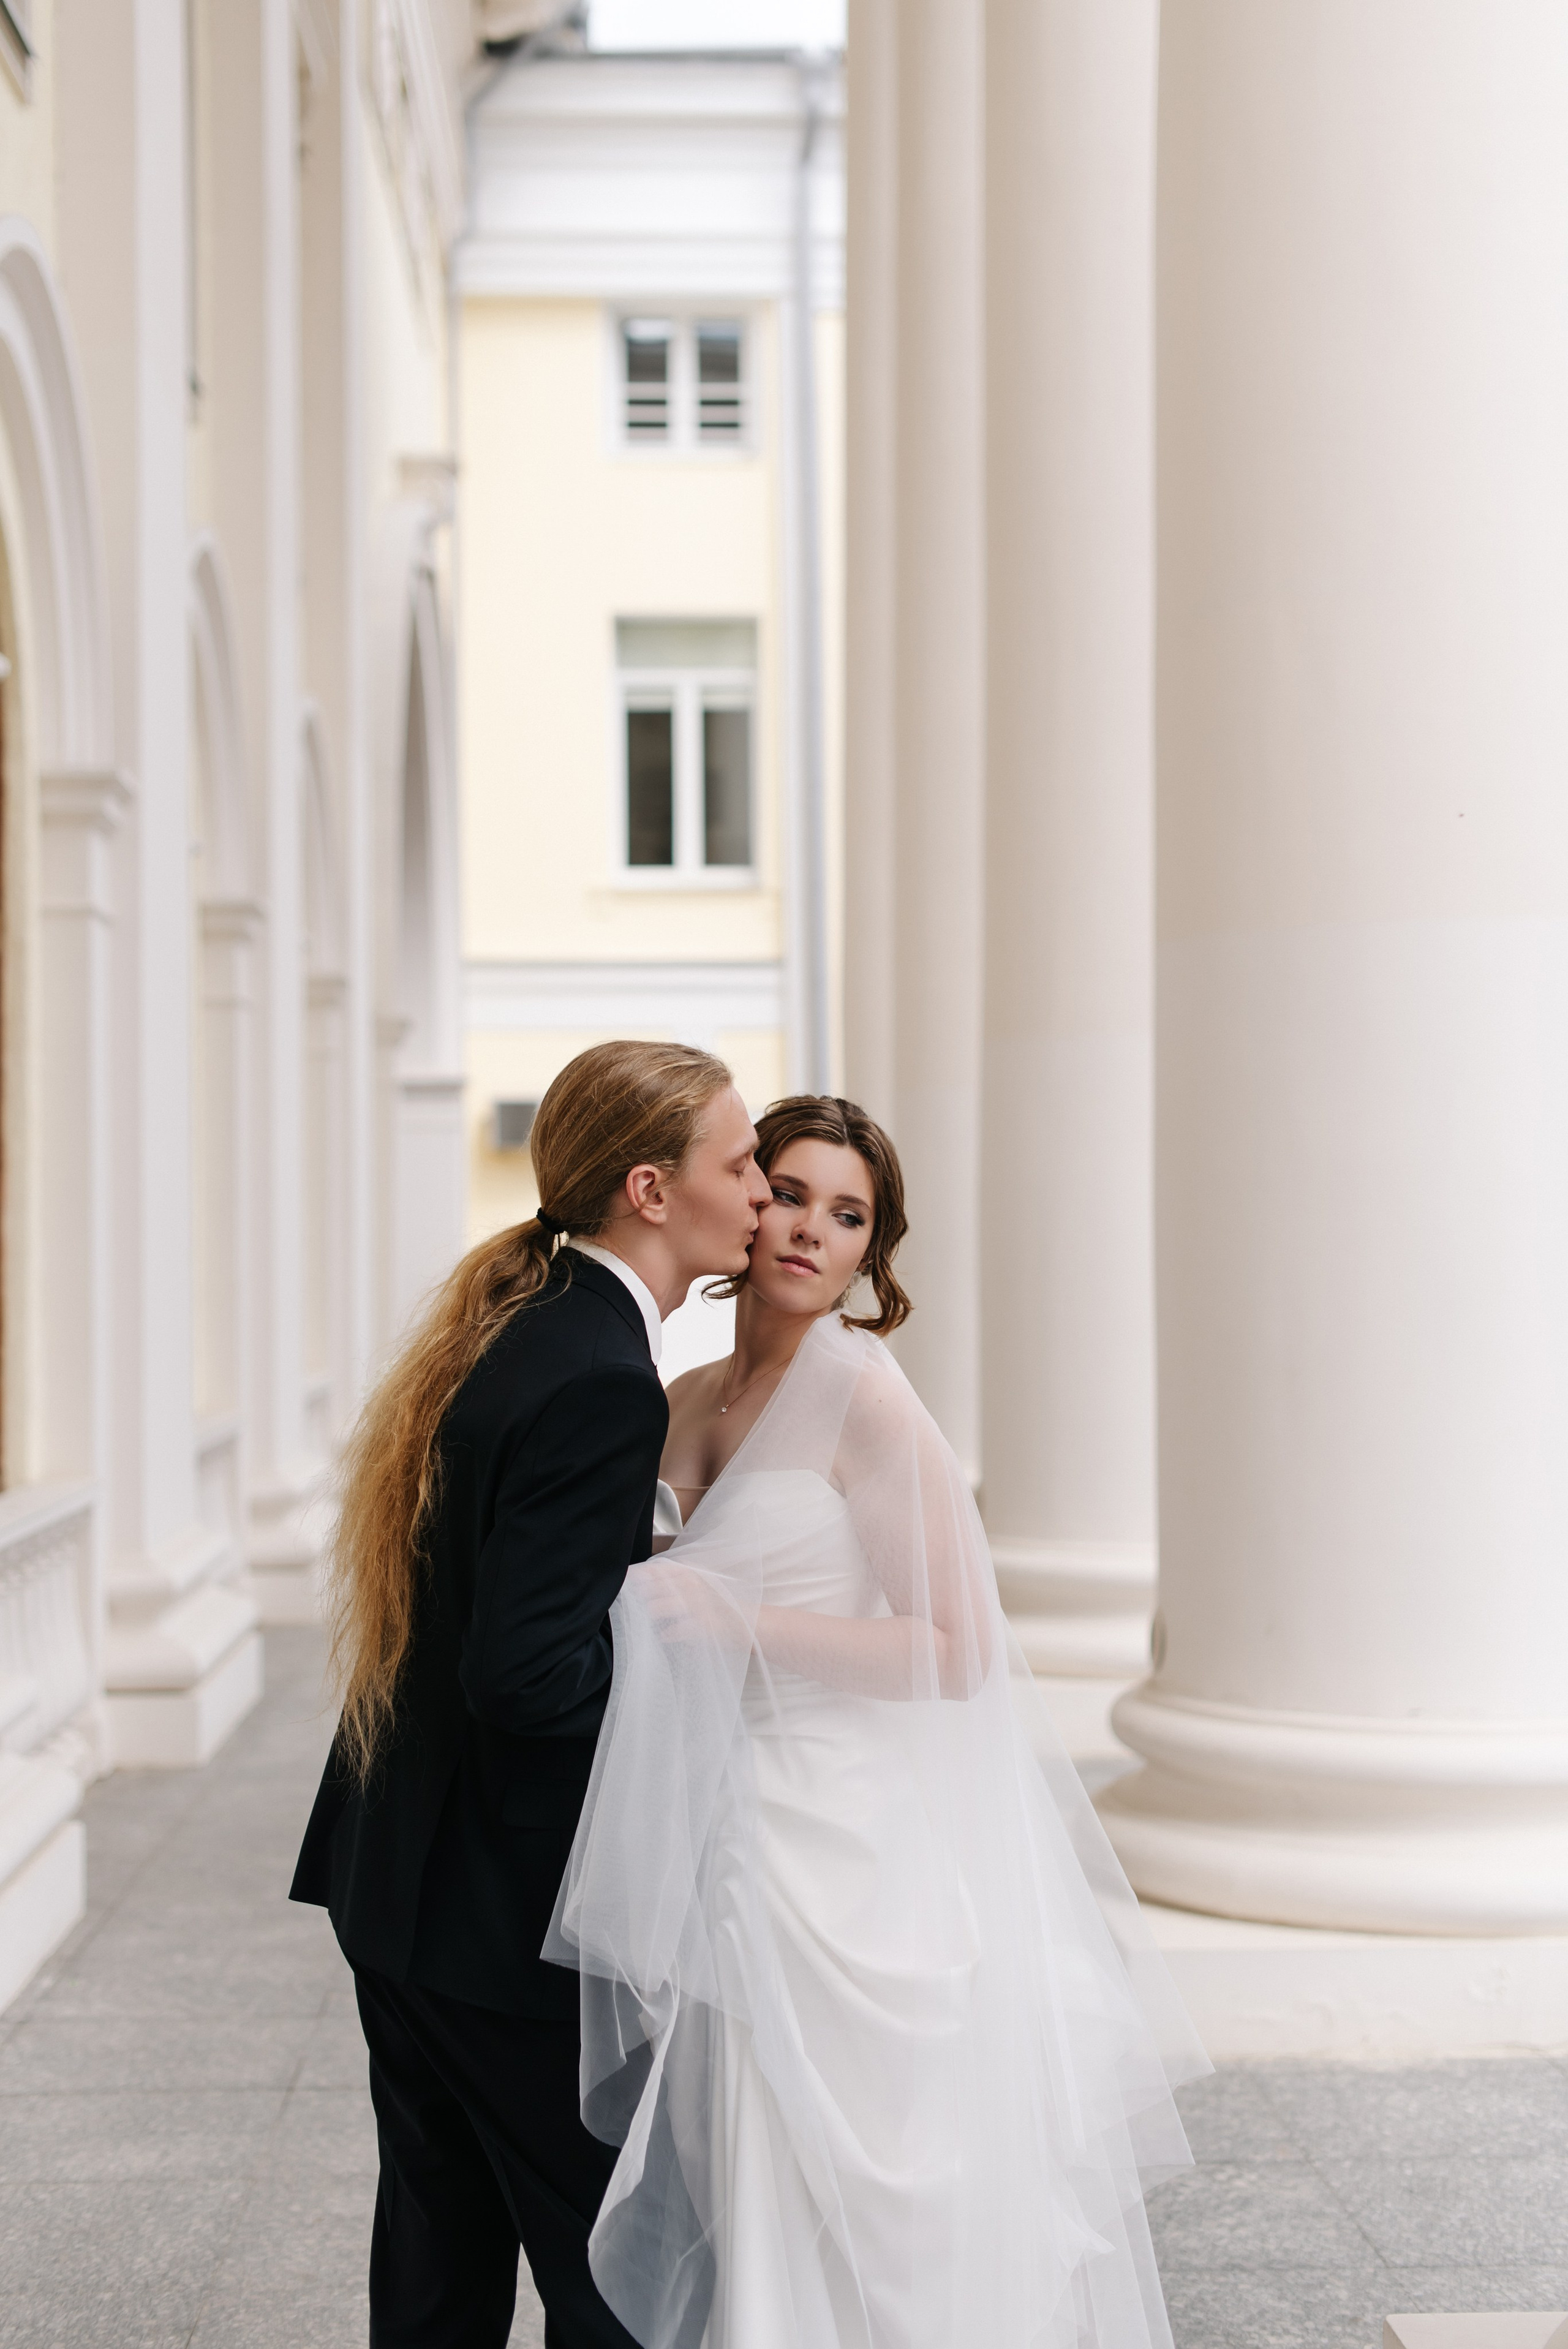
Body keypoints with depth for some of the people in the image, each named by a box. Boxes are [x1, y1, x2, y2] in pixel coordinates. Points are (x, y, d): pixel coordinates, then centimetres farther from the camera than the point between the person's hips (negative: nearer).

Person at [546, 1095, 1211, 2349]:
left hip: (841, 1850, -7)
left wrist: (733, 1624, -19)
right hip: (730, 1840, 7)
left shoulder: (866, 1399, -11)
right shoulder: (688, 1408, 10)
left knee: (836, 2227, -2)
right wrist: (638, 1611, 8)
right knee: (720, 2207, 12)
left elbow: (956, 1650, -16)